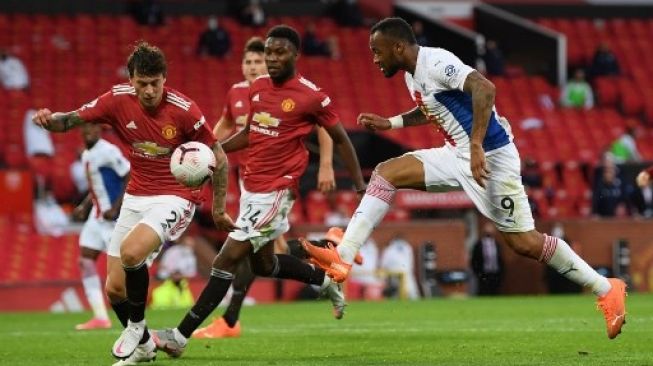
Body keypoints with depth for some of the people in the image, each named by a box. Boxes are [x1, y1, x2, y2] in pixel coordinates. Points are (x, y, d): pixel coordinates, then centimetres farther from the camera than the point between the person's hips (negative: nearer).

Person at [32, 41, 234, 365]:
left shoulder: (184, 110, -16)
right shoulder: (118, 100, -8)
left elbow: (219, 159, -7)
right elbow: (73, 119, -4)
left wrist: (218, 210, -3)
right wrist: (50, 119, -28)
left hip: (174, 198, -5)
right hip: (135, 200, 5)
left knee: (131, 252, -33)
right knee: (115, 289, 1)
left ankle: (136, 324, -6)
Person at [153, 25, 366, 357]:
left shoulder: (311, 97, -12)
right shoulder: (257, 87, 6)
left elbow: (340, 139, -1)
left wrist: (360, 185, -1)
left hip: (275, 191, -8)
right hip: (251, 184, 8)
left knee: (227, 259, -11)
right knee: (262, 264, 21)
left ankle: (181, 335, -10)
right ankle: (325, 279, 42)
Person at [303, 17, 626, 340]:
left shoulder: (435, 62, -18)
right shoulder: (412, 74, 12)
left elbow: (484, 88, -33)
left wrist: (476, 146, -37)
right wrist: (389, 123, 21)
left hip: (490, 156, -9)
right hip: (457, 155, 9)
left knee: (523, 242, -7)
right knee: (386, 173, -2)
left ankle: (607, 290, 5)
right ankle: (343, 258, -9)